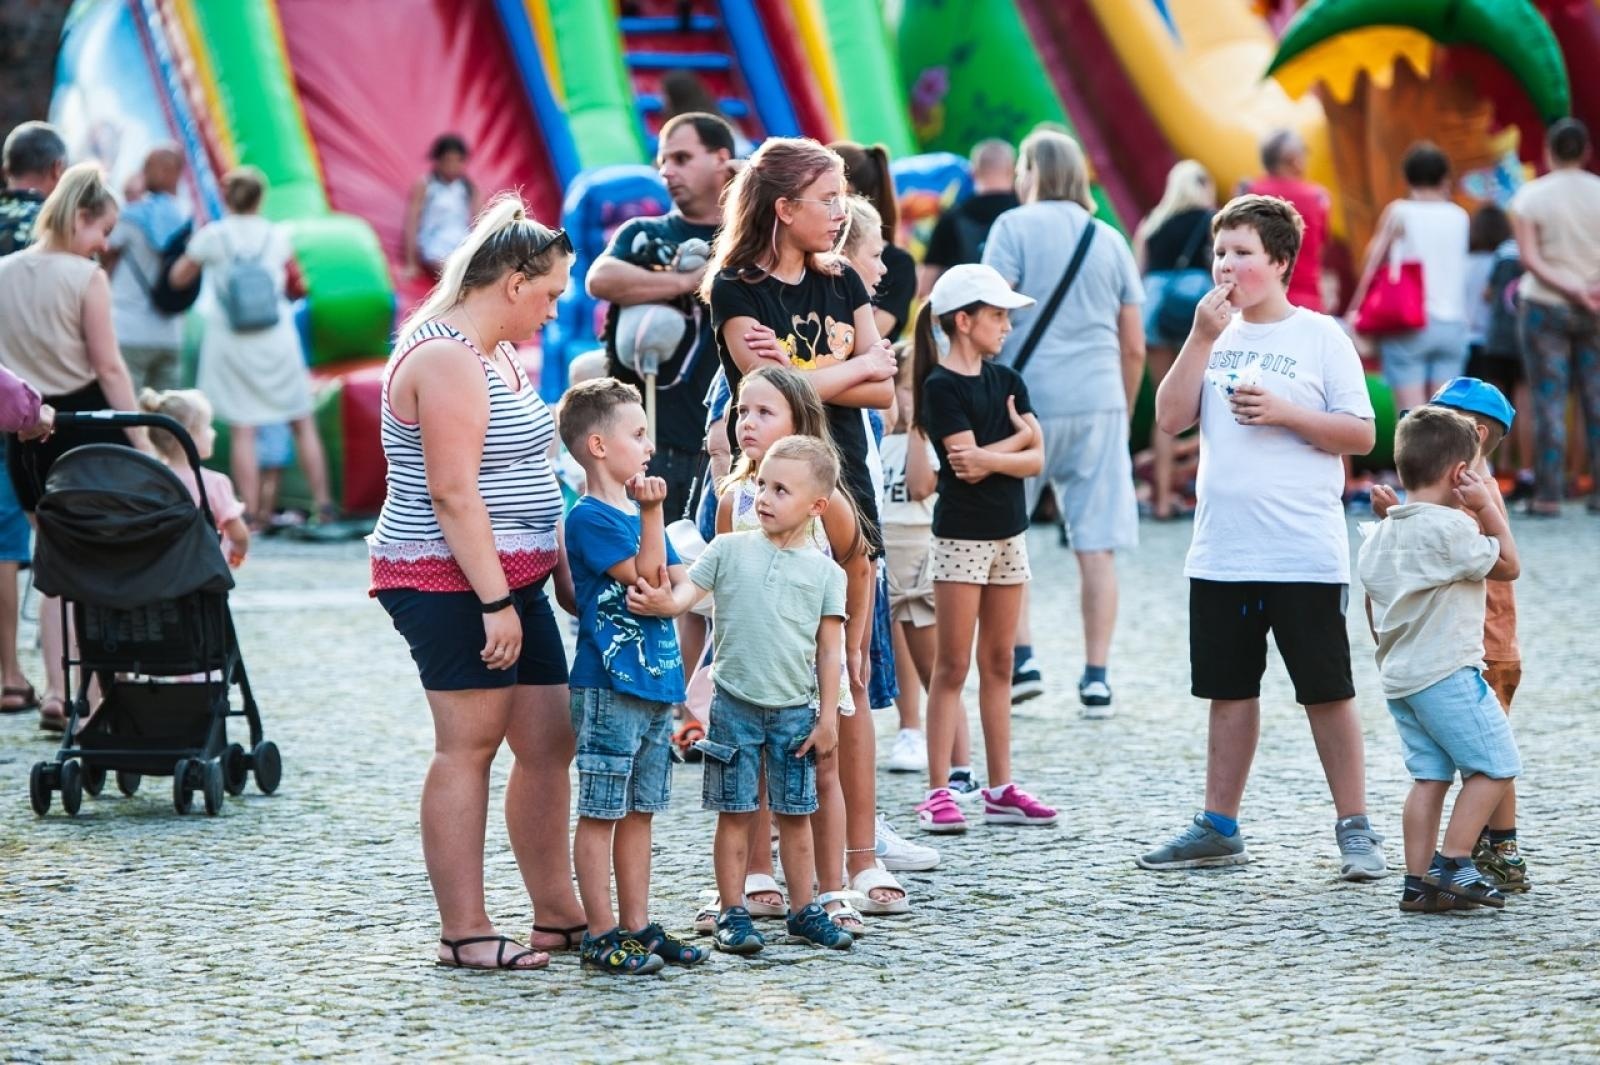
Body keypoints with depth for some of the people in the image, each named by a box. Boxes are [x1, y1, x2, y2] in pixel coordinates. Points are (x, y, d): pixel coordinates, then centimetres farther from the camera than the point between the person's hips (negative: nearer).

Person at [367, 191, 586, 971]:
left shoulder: (495, 355, 18)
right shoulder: (446, 360, -15)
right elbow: (455, 495, -21)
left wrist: (562, 572, 23)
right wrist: (495, 602, -23)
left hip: (507, 583, 10)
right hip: (452, 585, -10)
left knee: (549, 742, 9)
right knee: (468, 745, -7)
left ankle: (557, 915, 16)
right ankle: (464, 932, -4)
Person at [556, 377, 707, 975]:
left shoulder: (639, 511, 15)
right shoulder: (589, 518, -11)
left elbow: (679, 587, 16)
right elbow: (644, 577, -18)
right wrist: (652, 516, -24)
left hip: (657, 686, 8)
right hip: (609, 688, -8)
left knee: (639, 812, 12)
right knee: (601, 811, -2)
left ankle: (637, 926, 18)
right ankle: (602, 934, 0)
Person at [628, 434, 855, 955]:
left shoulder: (825, 572, 2)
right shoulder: (729, 550, 1)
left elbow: (830, 652, 3)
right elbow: (685, 592, -8)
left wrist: (827, 717, 0)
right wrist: (660, 602, -32)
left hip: (796, 710, 1)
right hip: (735, 704, -1)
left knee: (796, 814, 9)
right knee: (735, 813, 3)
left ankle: (804, 911, 19)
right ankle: (733, 914, 9)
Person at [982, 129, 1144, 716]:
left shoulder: (1015, 228, -1)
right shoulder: (1110, 241, 12)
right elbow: (1134, 347, 14)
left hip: (1027, 399, -3)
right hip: (1099, 403, 3)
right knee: (1097, 546, 3)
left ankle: (1020, 658, 3)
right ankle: (1096, 677, 3)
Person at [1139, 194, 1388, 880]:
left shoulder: (1320, 336, -2)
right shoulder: (1215, 334, 11)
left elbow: (1361, 435, -4)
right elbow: (1171, 418, 1)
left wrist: (1284, 413, -15)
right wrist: (1202, 338, -6)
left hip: (1305, 557, -5)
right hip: (1220, 557, 5)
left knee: (1327, 692, -1)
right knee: (1229, 691, 12)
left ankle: (1355, 829, 6)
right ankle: (1219, 829, 20)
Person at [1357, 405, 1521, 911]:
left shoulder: (1379, 534, 12)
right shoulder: (1451, 527, -14)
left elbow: (1373, 615, 18)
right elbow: (1508, 565, -4)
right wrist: (1488, 508, 0)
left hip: (1398, 677, 9)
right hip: (1447, 673, -9)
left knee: (1429, 775, 10)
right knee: (1494, 766, -1)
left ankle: (1418, 882, 5)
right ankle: (1452, 865, -7)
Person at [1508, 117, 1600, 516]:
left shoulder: (1530, 196, -4)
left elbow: (1530, 258, -11)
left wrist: (1568, 289, -14)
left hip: (1546, 306, -2)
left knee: (1549, 402, -2)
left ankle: (1548, 494, -5)